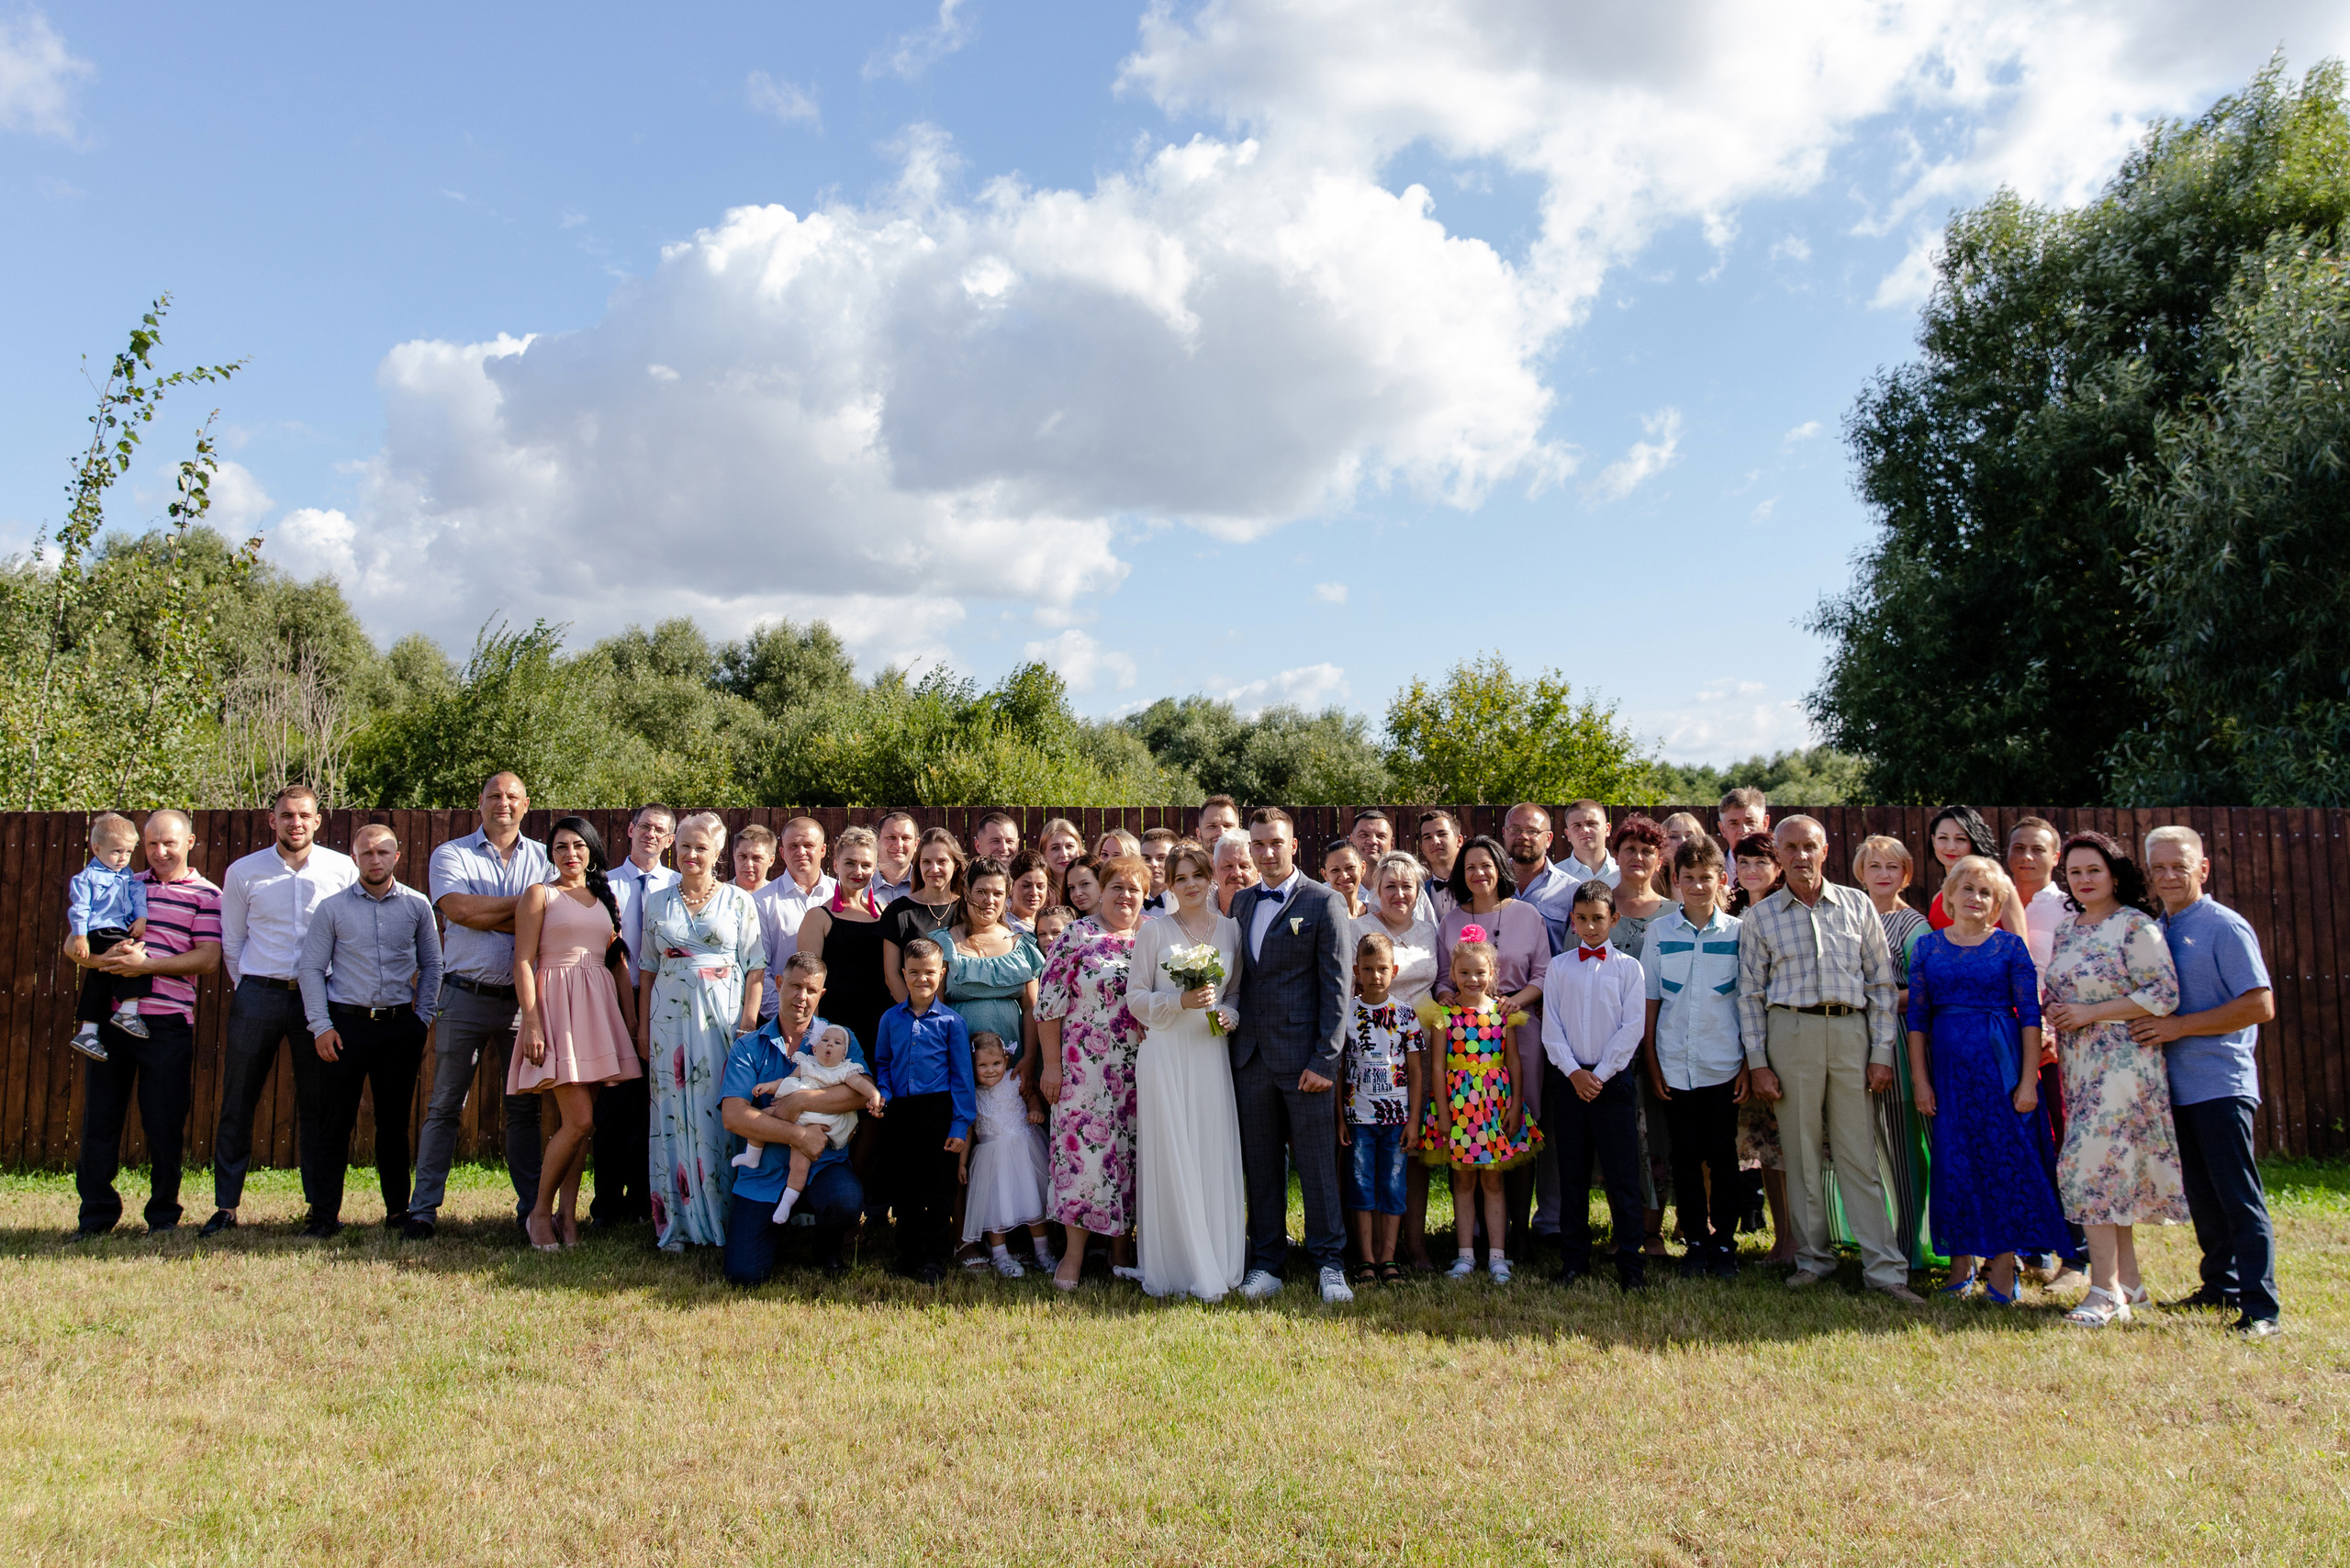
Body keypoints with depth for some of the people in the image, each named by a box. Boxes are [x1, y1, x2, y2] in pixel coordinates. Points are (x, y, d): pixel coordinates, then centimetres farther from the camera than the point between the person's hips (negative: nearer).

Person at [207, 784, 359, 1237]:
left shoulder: (343, 870, 1)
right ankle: (226, 1205, 12)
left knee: (317, 1106, 4)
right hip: (258, 995, 1)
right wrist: (249, 990, 10)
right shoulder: (243, 872, 4)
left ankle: (320, 1204, 12)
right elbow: (231, 941, 13)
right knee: (237, 1105, 3)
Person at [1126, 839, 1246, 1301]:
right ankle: (1177, 1268, 5)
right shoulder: (1155, 931, 2)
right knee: (1170, 1156, -3)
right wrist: (1181, 1002, -13)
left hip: (1211, 1053, 2)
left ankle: (1217, 1263, 13)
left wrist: (1230, 1013, -3)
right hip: (1166, 1053, -2)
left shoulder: (1230, 929, 10)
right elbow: (1135, 998, 0)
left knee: (1214, 1156, 2)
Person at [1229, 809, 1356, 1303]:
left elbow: (1336, 986, -7)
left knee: (1318, 1164, 1)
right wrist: (1226, 1019, 2)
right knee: (1260, 1166, 10)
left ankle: (1330, 1264, 13)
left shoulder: (1324, 902, -3)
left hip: (1302, 1056, -5)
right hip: (1251, 1055, 5)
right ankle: (1266, 1265, 19)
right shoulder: (1241, 904, 14)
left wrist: (1325, 1059, -12)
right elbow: (1238, 978, 15)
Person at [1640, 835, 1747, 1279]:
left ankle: (1724, 1243, 18)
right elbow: (1649, 1002, 5)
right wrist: (1652, 1066, 1)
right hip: (1675, 1066, 1)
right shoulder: (1659, 931, 3)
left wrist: (1749, 1065, -2)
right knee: (1685, 1157, 8)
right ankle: (1695, 1242, 19)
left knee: (1722, 1155, 6)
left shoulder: (1738, 932, 1)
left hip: (1723, 1067, -1)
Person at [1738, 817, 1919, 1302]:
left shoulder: (1857, 905, 8)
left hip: (1851, 1030, 0)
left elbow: (1881, 981, 8)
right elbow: (1750, 993, 7)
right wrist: (1757, 1061, 1)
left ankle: (1884, 1267, 4)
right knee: (1801, 1151, 5)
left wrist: (1882, 1053, 2)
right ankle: (1813, 1258, 16)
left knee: (1858, 1153, -1)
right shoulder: (1761, 917, 7)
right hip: (1792, 1031, 0)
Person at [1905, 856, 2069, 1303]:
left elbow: (2030, 1015, -2)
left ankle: (2002, 1268, 8)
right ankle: (1961, 1262, 15)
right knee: (1954, 1161, 5)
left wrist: (2028, 1080, -8)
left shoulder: (2010, 946, 1)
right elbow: (1917, 1017, 6)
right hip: (1948, 1063, 2)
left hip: (2001, 1061, -2)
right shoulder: (1928, 946, 7)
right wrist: (1920, 1079, 0)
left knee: (2005, 1158, -1)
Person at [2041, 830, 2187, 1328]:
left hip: (2122, 1059, -8)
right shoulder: (2066, 930, 14)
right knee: (2113, 1172, 11)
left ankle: (2105, 1292, -8)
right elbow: (2056, 991, 24)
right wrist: (2051, 1011, 2)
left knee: (2091, 1165, -13)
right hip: (2078, 1063, 8)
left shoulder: (2136, 925, -8)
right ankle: (2129, 1282, 19)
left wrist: (2091, 1013, -16)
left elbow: (2164, 995, -15)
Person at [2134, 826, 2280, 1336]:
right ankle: (2221, 1286, 27)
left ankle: (2259, 1308, -1)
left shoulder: (2225, 927, -9)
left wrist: (2180, 1026, -17)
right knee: (2202, 1196, 15)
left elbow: (2261, 1006, -15)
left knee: (2239, 1197, -5)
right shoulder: (2155, 931, 12)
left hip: (2220, 1083, -7)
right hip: (2175, 1084, 7)